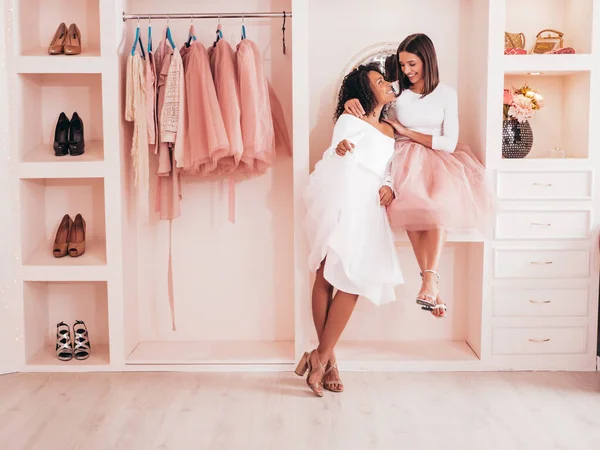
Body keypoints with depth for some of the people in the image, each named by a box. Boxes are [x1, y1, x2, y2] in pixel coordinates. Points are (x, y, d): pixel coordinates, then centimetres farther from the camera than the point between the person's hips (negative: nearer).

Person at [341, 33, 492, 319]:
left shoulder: (446, 94, 5)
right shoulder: (395, 92, 7)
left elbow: (449, 143, -2)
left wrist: (406, 132, -7)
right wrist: (351, 102, -22)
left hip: (438, 159, 0)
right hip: (405, 159, 0)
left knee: (441, 199, -36)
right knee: (411, 199, -35)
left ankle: (429, 278, -41)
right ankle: (431, 282, -36)